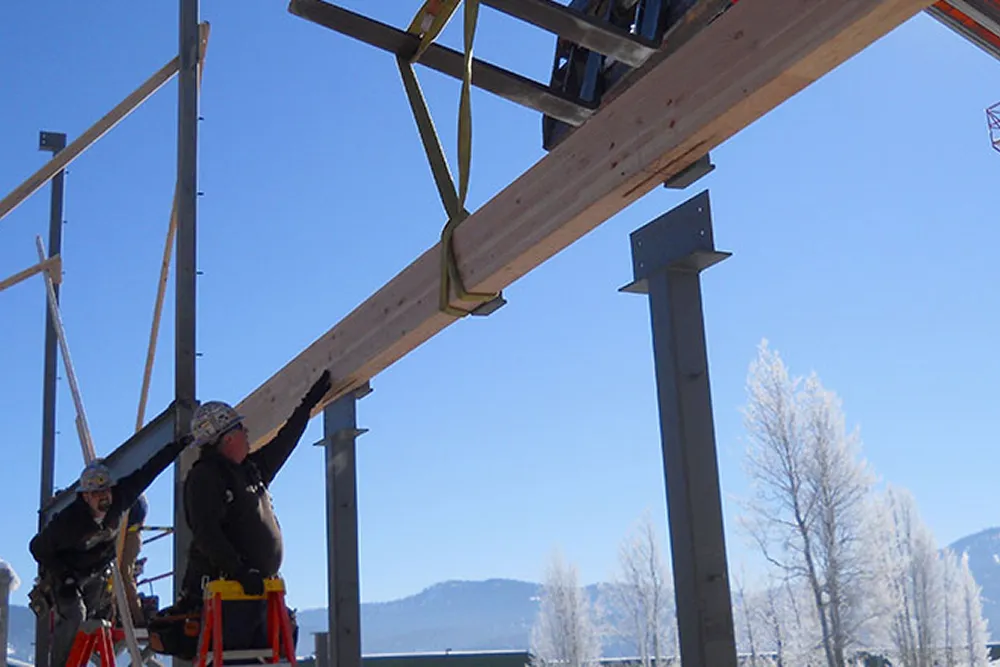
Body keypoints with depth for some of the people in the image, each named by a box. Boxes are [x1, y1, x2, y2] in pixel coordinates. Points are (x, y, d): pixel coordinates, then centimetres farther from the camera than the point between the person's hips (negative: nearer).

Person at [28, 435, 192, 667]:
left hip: (97, 573, 5)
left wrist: (177, 446, -17)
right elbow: (37, 548, -19)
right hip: (66, 574, -5)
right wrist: (62, 577, -21)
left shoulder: (119, 498, -21)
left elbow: (148, 471, -15)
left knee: (95, 622, 6)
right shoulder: (68, 520, -31)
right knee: (74, 616, -23)